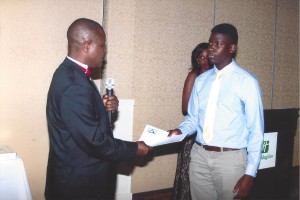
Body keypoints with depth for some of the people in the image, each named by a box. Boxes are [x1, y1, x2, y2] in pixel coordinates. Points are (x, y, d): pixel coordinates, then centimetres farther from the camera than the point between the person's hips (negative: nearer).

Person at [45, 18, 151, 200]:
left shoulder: (70, 73, 4)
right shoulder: (73, 86, -28)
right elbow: (93, 140, -26)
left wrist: (103, 106, -4)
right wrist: (134, 149, -14)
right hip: (79, 180, -9)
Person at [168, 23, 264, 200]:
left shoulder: (247, 82, -7)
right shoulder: (201, 80, 7)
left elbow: (256, 130, -7)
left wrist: (250, 173, -10)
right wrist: (180, 131, -10)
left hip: (230, 158, -4)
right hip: (199, 155, 4)